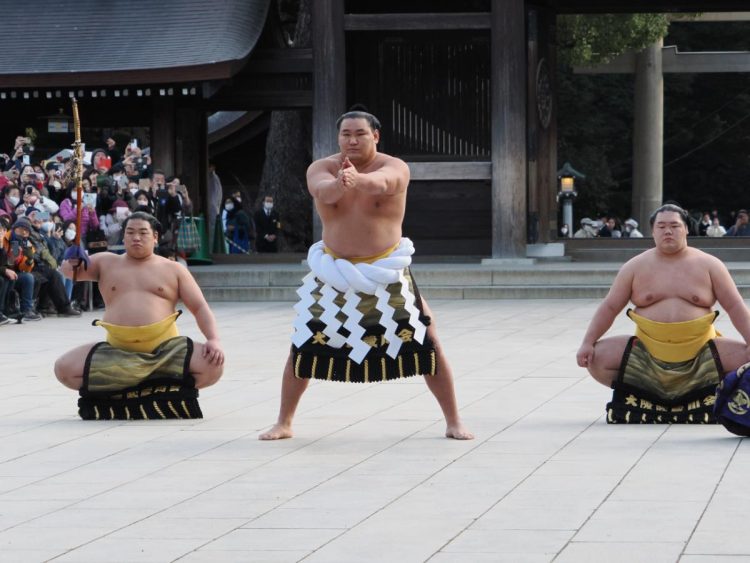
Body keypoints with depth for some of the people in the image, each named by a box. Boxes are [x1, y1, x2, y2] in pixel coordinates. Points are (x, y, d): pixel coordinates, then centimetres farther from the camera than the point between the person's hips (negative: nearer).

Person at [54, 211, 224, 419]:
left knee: (213, 366, -27)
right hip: (116, 351, 1)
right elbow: (71, 270, 5)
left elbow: (200, 308, 7)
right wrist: (72, 265, -22)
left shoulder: (173, 270, 10)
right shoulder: (107, 263, 15)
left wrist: (214, 340, -11)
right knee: (64, 368, -18)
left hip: (165, 348, -1)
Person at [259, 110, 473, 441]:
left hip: (387, 274, -1)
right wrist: (339, 184, -56)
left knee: (427, 344, -4)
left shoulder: (395, 167, -11)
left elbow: (381, 183, -36)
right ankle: (283, 423, 17)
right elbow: (322, 191, -31)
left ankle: (454, 422, 9)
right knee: (303, 347, 1)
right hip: (335, 274, 1)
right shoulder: (321, 168, -6)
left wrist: (358, 179, -60)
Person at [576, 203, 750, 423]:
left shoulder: (708, 265, 4)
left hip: (700, 354, -1)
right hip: (647, 354, 1)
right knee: (598, 357, -19)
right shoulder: (636, 267, 6)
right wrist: (588, 343, -6)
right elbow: (609, 307, 6)